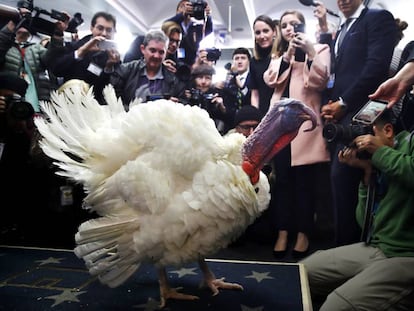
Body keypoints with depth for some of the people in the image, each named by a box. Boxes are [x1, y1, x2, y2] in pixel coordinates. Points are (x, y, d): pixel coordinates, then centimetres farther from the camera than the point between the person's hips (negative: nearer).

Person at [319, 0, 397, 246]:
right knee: (343, 180, 5)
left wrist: (343, 103, -12)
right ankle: (348, 241, 13)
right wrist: (330, 105, 4)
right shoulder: (340, 33, 27)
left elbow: (377, 66, -11)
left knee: (342, 177, -15)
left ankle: (348, 245, -6)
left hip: (357, 113, -7)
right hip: (339, 116, 8)